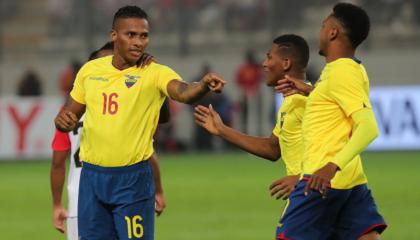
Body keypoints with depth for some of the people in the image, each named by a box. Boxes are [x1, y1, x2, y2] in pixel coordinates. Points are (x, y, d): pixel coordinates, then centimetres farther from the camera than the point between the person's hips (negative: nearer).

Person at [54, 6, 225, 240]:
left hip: (133, 179, -4)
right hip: (92, 176, 4)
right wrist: (63, 121, -9)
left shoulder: (155, 73, -8)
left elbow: (183, 92, -29)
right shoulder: (90, 70, 5)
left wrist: (204, 86, -51)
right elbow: (70, 114, 15)